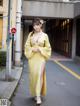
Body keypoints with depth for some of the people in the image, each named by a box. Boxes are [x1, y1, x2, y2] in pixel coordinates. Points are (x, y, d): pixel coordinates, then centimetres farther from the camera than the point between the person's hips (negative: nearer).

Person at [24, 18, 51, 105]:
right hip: (32, 57, 3)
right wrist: (32, 49, -11)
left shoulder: (45, 35, 1)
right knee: (33, 75, 5)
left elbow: (48, 47, 4)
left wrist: (40, 49, -11)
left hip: (41, 57, -2)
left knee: (39, 74, -12)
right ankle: (35, 94, 21)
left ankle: (38, 96, -10)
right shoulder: (30, 34, 7)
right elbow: (27, 45, 7)